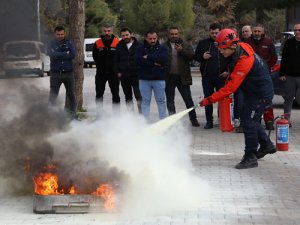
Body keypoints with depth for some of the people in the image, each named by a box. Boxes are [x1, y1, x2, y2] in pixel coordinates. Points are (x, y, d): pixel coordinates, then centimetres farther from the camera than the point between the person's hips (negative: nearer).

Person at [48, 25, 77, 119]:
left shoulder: (69, 43, 6)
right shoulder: (52, 44, 3)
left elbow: (73, 55, -9)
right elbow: (53, 55, -16)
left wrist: (59, 56, -11)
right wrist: (65, 53, -11)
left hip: (68, 72, 1)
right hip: (55, 73, -1)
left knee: (71, 94, 5)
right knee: (53, 95, -1)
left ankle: (73, 112, 14)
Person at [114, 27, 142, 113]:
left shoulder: (138, 45, 0)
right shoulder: (119, 46, 10)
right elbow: (116, 60, 14)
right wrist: (118, 72, 4)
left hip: (136, 75, -4)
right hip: (124, 75, 4)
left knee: (138, 95, -9)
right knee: (128, 96, 10)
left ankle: (141, 112, -3)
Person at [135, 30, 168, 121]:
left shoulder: (162, 48, 5)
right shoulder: (141, 49, 6)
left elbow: (163, 59, -14)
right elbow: (139, 60, -12)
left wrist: (148, 57, -11)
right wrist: (154, 63, -16)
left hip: (159, 79, 0)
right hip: (144, 79, 1)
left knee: (161, 100, 3)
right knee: (145, 101, 5)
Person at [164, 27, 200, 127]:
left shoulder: (185, 45, 6)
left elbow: (191, 56, -6)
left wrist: (181, 50, -17)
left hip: (182, 77, -1)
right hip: (169, 77, 1)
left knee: (188, 99, 2)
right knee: (170, 100, 9)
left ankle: (193, 119, 11)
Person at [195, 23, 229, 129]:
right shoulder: (203, 43, 8)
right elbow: (196, 56, 14)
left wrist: (228, 71, -5)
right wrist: (202, 56, -8)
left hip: (221, 76, -2)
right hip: (207, 76, 2)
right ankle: (209, 121, 12)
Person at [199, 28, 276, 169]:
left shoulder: (244, 61, -33)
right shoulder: (241, 47, -6)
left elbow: (231, 87, -34)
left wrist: (210, 99, -34)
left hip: (261, 94, -10)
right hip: (252, 91, 10)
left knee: (249, 122, -12)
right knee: (251, 119, 19)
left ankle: (250, 157, -4)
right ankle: (266, 145, 36)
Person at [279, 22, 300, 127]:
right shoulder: (289, 43, 7)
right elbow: (284, 59, 8)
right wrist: (282, 73, 1)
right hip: (290, 76, 3)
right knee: (288, 98, 7)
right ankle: (287, 119, 13)